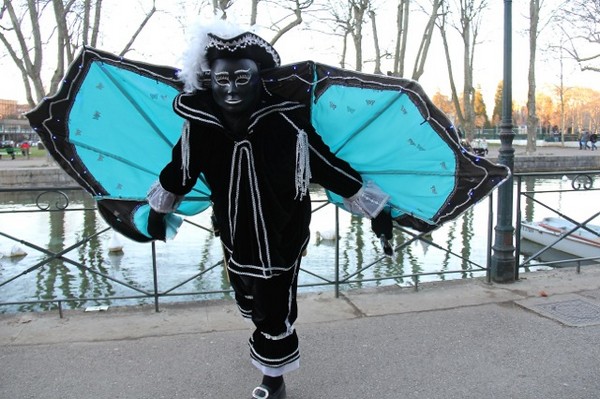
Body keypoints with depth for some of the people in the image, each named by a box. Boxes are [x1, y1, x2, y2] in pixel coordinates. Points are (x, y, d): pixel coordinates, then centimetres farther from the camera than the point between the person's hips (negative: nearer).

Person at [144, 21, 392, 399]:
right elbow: (180, 170, 3)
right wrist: (158, 210, 19)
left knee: (274, 314, 7)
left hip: (282, 238, -4)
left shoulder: (288, 122, -26)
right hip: (236, 238, 4)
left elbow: (330, 166, -16)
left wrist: (374, 208, -8)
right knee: (252, 305, 24)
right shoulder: (199, 124, -17)